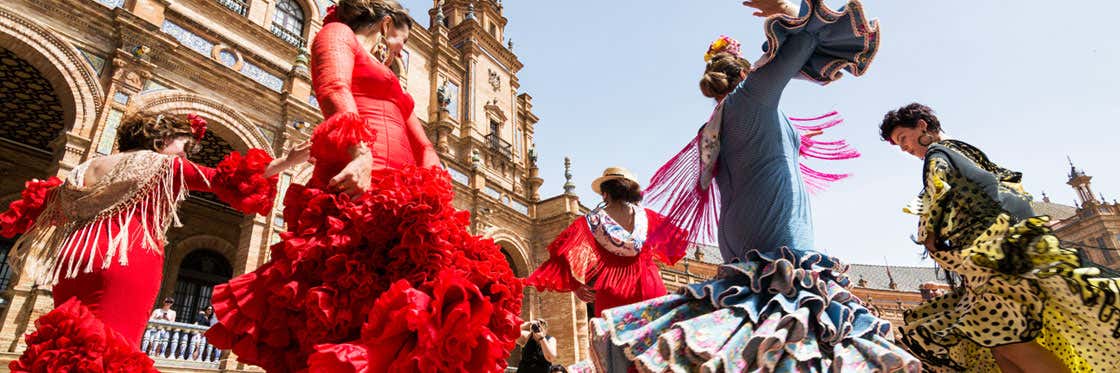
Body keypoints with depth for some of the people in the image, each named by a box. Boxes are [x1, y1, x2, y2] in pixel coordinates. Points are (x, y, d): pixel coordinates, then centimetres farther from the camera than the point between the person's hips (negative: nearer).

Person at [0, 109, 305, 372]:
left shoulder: (89, 166, 24)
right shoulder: (164, 164, 5)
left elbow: (40, 205, 28)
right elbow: (225, 179, -5)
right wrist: (287, 161, -11)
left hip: (74, 259, 7)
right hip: (128, 262, -7)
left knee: (68, 344, 11)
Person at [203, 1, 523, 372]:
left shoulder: (390, 84, 36)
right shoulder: (338, 34, 14)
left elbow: (423, 147, 29)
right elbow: (334, 90, -8)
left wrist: (431, 194, 9)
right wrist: (359, 152, -26)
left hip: (402, 196, 8)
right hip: (356, 187, -8)